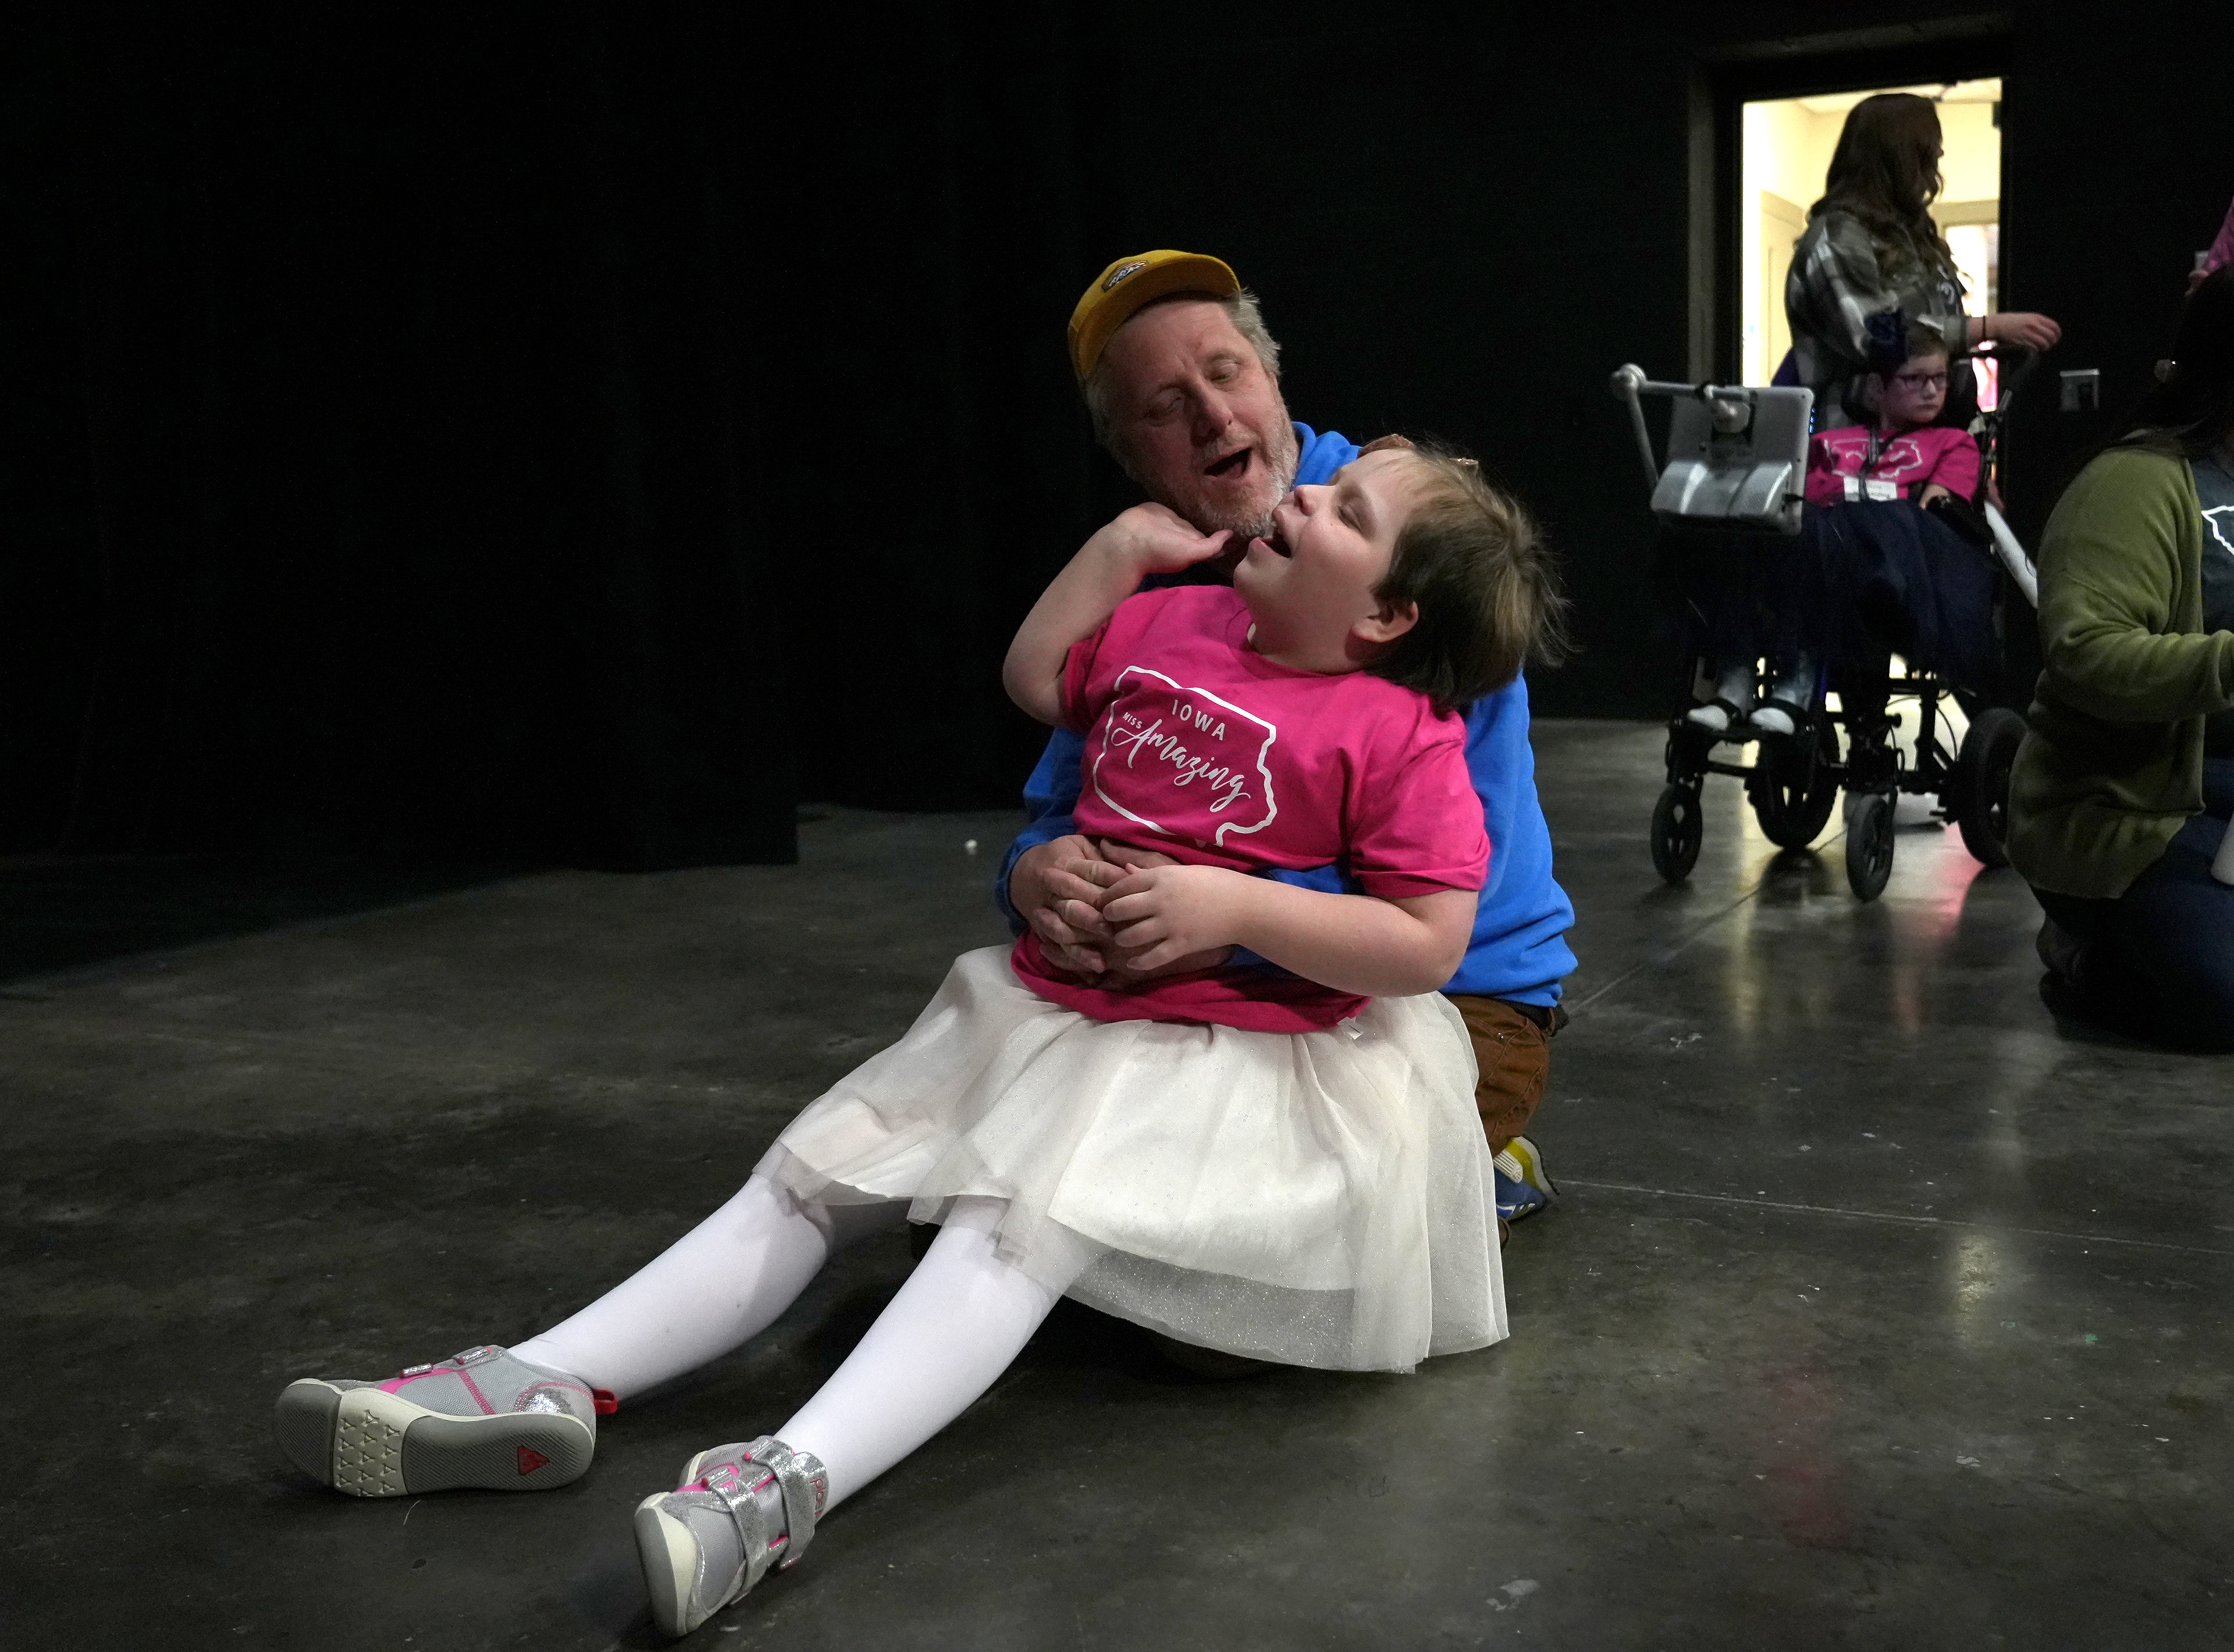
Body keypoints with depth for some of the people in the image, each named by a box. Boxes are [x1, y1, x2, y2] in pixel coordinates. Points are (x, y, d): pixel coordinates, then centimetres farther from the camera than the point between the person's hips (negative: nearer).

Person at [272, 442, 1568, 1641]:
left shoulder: (1403, 739, -13)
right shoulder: (1171, 626, 9)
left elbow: (1427, 948, -18)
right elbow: (1035, 681, 24)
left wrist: (1235, 905, -23)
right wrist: (1124, 546, 14)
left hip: (1222, 1056, -7)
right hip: (1047, 1011, 8)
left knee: (1015, 1222, -32)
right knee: (813, 1173, -3)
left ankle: (790, 1481, -46)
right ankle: (548, 1386, -7)